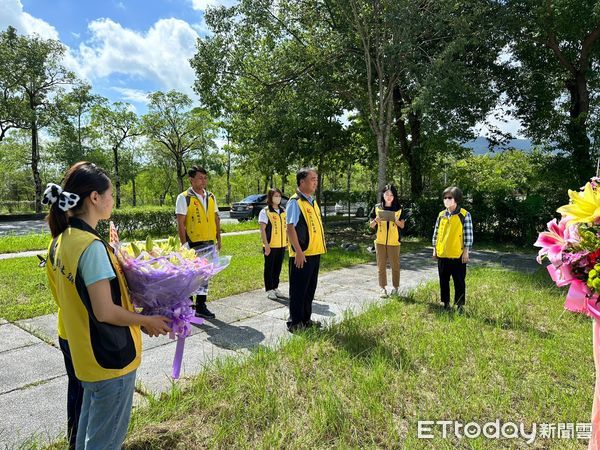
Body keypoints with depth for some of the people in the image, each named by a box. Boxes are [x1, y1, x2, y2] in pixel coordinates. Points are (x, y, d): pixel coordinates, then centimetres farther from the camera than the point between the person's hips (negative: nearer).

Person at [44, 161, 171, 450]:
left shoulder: (60, 241, 2)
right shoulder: (92, 246, -26)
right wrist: (147, 321, -11)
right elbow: (105, 312, -26)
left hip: (83, 354, 9)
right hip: (111, 359, -8)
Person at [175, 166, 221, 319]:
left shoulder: (211, 197, 10)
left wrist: (218, 239, 11)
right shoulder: (184, 198, -6)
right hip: (193, 244, -5)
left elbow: (216, 219, 15)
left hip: (209, 243, 6)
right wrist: (184, 245, -13)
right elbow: (180, 224, -9)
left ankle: (201, 306, 23)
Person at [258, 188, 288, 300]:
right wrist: (266, 244, -17)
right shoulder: (265, 211, -6)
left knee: (278, 268, 13)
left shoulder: (283, 212, 12)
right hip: (270, 246, -6)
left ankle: (276, 288, 24)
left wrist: (287, 241, 11)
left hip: (281, 245, 6)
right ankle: (269, 290, 12)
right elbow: (262, 229, -11)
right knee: (269, 268, 4)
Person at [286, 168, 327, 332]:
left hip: (315, 252, 9)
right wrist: (298, 251, -23)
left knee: (310, 288, 16)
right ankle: (295, 323, 12)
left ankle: (306, 319, 29)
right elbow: (290, 228, -20)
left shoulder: (312, 202, 15)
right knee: (298, 289, 0)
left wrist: (322, 245, 18)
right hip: (301, 254, -9)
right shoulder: (295, 202, -13)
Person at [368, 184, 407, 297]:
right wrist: (376, 220, -15)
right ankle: (382, 287, 11)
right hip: (380, 241, 1)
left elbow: (402, 225, 5)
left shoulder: (399, 209, 3)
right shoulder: (377, 207, 4)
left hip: (394, 241, -1)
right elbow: (371, 225, 7)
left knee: (395, 265, 5)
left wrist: (396, 220, -15)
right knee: (381, 265, 4)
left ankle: (395, 287, 17)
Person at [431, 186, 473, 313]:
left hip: (458, 255, -4)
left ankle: (459, 305, 16)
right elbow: (436, 233, 11)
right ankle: (446, 303, 25)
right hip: (442, 254, 5)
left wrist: (466, 252, -9)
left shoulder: (465, 215, -7)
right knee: (443, 280, 13)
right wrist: (434, 249, 10)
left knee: (459, 281, 5)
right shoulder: (441, 215, 7)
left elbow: (468, 235, -7)